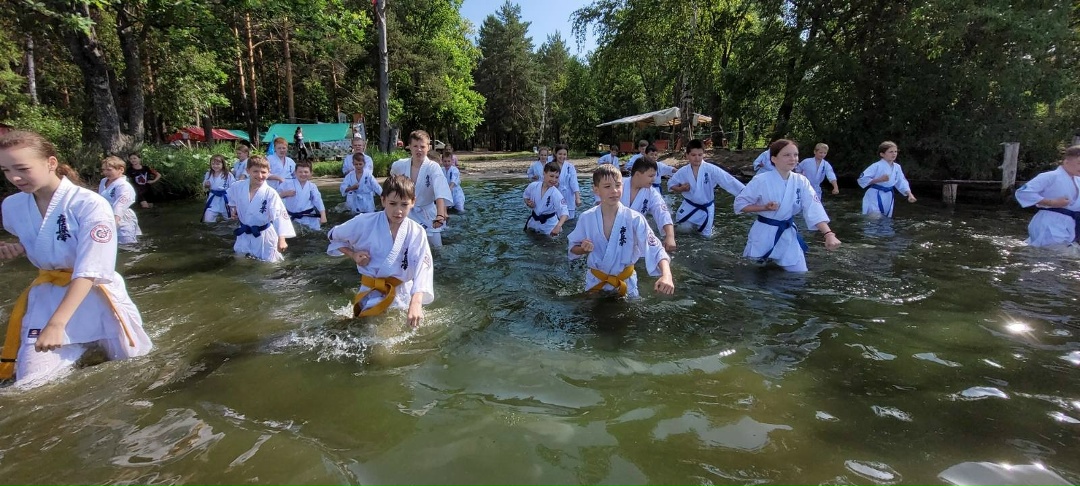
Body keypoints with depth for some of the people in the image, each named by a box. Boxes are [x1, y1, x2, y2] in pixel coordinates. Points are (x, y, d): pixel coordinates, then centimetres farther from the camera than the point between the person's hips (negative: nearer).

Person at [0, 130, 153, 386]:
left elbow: (88, 271, -25)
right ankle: (80, 344, 29)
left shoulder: (90, 205, -21)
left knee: (134, 361, 8)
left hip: (96, 293, -4)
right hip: (46, 295, 4)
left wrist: (57, 323, -31)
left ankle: (97, 341, 41)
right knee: (31, 381, 0)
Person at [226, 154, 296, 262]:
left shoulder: (270, 193, -24)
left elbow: (279, 216, -31)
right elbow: (229, 196, 17)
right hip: (244, 234, 4)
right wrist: (232, 208, 1)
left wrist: (281, 239, -39)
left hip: (264, 235, -4)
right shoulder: (238, 187, -10)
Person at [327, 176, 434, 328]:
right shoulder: (364, 223, -12)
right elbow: (334, 236, 7)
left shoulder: (416, 233, -13)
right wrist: (353, 255, -9)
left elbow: (422, 268, -23)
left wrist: (416, 302, -38)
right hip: (372, 294, -1)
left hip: (404, 293, 1)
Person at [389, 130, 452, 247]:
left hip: (427, 214, -1)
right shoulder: (400, 165, -9)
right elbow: (393, 176, 18)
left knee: (436, 247, 7)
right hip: (406, 212, 2)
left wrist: (440, 215, -50)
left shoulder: (433, 167, -20)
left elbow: (440, 193, -35)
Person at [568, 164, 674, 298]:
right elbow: (572, 249, 0)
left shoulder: (634, 219, -19)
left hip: (626, 282, 0)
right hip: (595, 281, 1)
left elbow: (655, 250, -25)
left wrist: (667, 275, -44)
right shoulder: (587, 218, -13)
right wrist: (583, 249, -24)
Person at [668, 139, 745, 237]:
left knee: (705, 234, 11)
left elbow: (728, 180, -28)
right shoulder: (683, 172, -13)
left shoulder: (711, 169, -21)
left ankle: (698, 226, 46)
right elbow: (671, 184, 3)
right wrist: (681, 189, -18)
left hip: (706, 208, 0)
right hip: (689, 206, 1)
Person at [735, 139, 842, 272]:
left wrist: (829, 234, -30)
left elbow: (814, 209, -17)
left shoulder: (801, 181, -7)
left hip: (788, 235, 4)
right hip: (763, 234, -3)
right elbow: (739, 204, -10)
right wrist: (764, 207, -24)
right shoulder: (761, 180, -17)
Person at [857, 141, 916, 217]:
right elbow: (862, 179, -18)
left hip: (887, 199, 7)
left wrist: (909, 194, -2)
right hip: (875, 198, -7)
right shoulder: (877, 166, -15)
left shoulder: (897, 167, 4)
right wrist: (879, 180, -23)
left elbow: (902, 183, 11)